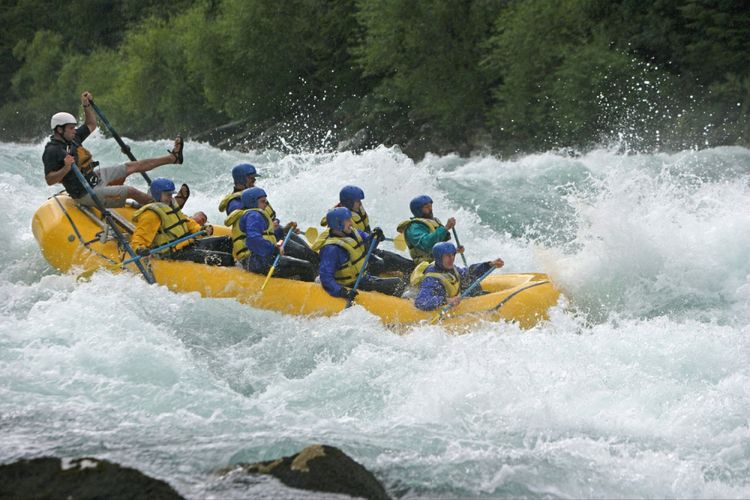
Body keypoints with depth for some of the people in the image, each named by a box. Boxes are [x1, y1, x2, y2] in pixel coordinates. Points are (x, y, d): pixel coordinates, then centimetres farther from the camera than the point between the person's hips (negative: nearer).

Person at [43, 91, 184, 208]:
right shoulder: (52, 151, -23)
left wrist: (86, 106, 5)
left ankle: (173, 157, 23)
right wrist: (66, 169, -41)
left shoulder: (72, 138, 3)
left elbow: (91, 125, 18)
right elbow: (49, 180, -26)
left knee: (132, 166, 13)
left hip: (96, 176, 10)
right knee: (131, 191, -11)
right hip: (87, 194, -10)